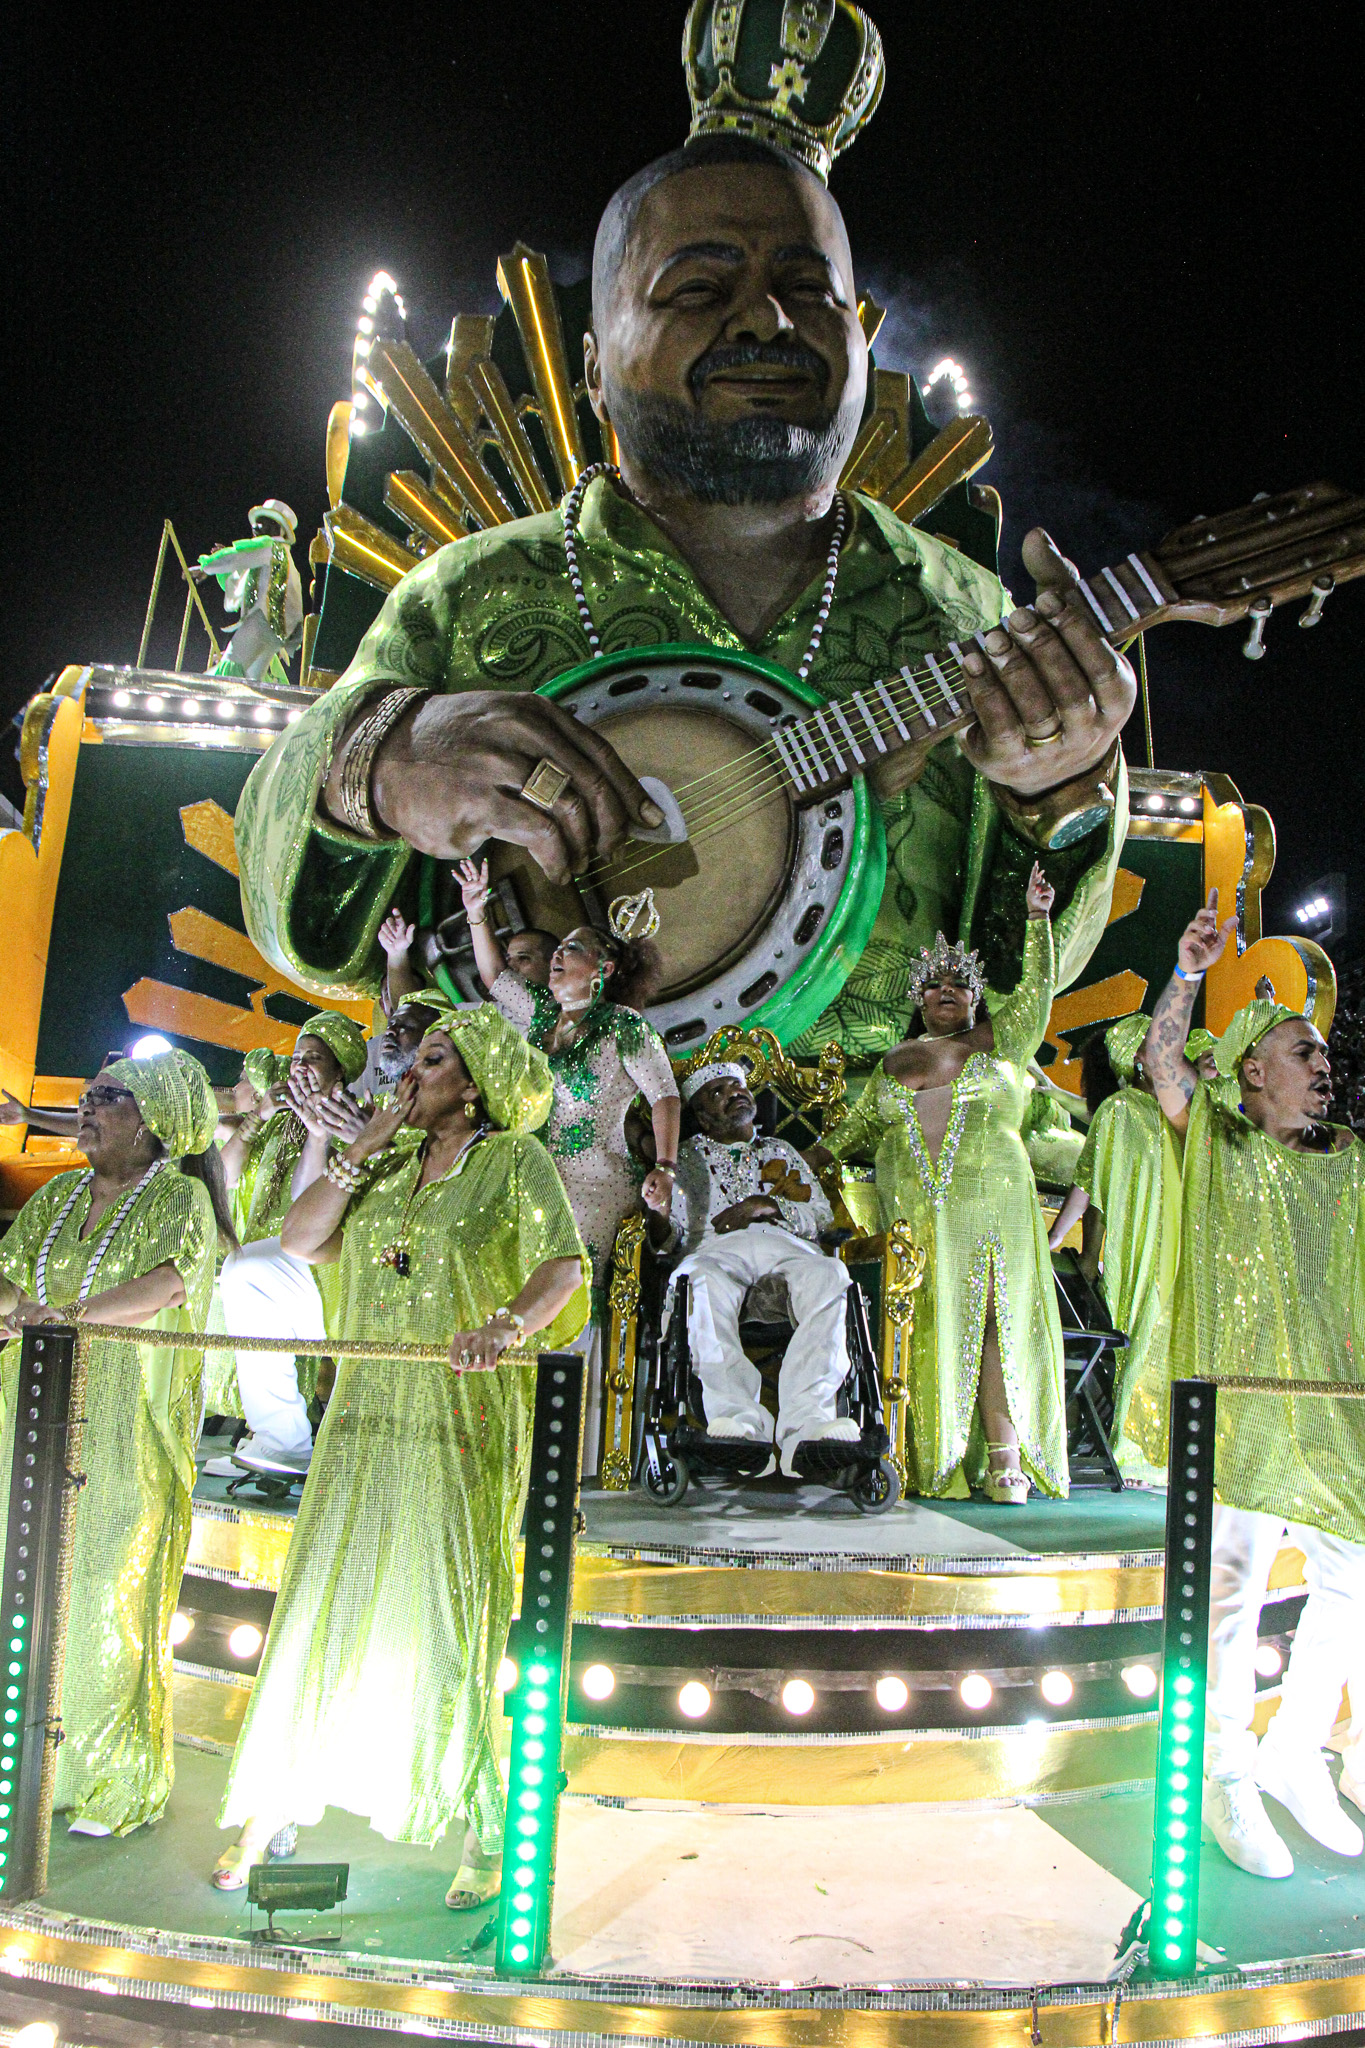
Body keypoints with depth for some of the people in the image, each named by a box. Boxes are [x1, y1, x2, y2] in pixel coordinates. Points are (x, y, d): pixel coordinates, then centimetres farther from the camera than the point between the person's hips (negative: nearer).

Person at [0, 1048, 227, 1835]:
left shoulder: (179, 1197, -4)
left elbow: (171, 1282, -20)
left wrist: (70, 1312, -31)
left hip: (130, 1431, -5)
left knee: (113, 1593, -4)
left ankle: (118, 1786, 8)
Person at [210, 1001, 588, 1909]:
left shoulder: (517, 1162, -1)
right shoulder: (390, 1169, 16)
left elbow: (564, 1266, -15)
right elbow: (300, 1239, 7)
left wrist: (508, 1325, -35)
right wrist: (366, 1144, -1)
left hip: (467, 1421, -5)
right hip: (370, 1417, 5)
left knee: (455, 1613, 0)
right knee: (327, 1598, 7)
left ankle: (487, 1829, 15)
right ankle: (273, 1804, 19)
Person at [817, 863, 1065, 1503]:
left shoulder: (1001, 1040, 12)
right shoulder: (897, 1059, 21)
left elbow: (1039, 987, 0)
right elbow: (859, 1124, 24)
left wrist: (1038, 918, -7)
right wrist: (810, 1159, 16)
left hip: (990, 1209, -3)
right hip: (912, 1216, 3)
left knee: (994, 1323, -9)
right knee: (924, 1328, -2)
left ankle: (1005, 1458, -8)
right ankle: (928, 1460, -1)